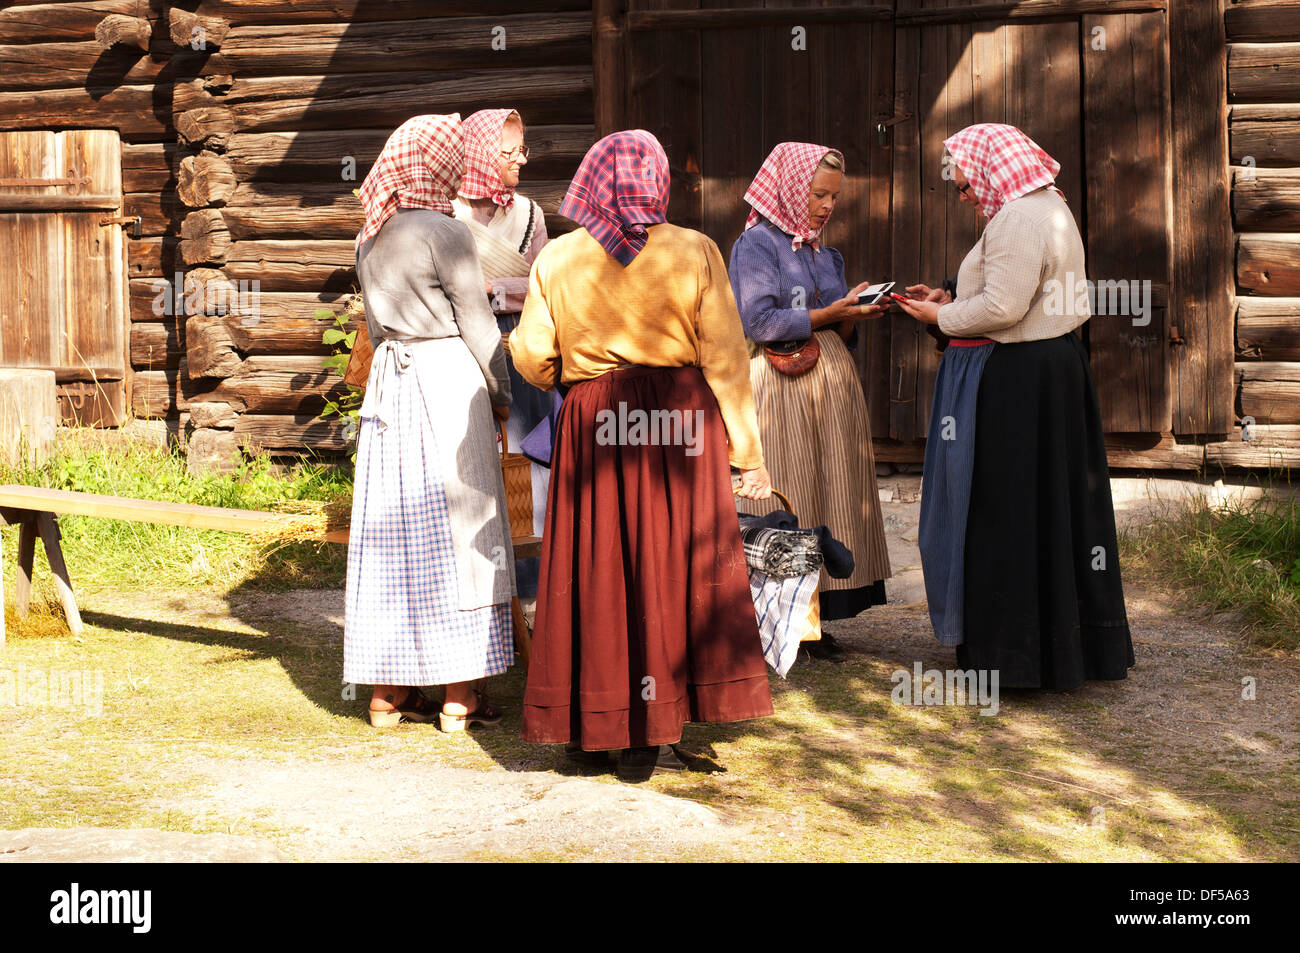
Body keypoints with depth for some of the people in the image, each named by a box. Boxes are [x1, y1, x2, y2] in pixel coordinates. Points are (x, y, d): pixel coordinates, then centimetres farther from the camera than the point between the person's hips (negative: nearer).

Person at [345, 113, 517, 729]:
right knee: (456, 529, -1)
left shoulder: (370, 238, 10)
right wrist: (500, 394, 3)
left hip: (389, 381, 7)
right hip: (447, 381, -7)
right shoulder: (444, 233, -11)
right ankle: (460, 697, 1)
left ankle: (389, 690, 14)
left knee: (390, 531, 9)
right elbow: (477, 324, -7)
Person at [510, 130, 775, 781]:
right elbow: (724, 357, -3)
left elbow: (532, 357, 0)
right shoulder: (695, 252, -4)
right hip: (680, 427, -1)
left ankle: (588, 725, 18)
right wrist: (746, 451, 3)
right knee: (667, 567, 6)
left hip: (591, 428, 1)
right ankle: (646, 733, 10)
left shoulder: (558, 259, -1)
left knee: (593, 569, 10)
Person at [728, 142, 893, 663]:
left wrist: (854, 316, -4)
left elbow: (841, 335, 17)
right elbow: (760, 321, -13)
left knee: (830, 495, 2)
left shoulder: (827, 256, 19)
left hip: (831, 384, 7)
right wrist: (831, 313, -14)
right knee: (782, 500, -7)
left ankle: (811, 619, 5)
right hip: (778, 383, -7)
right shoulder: (756, 244, -2)